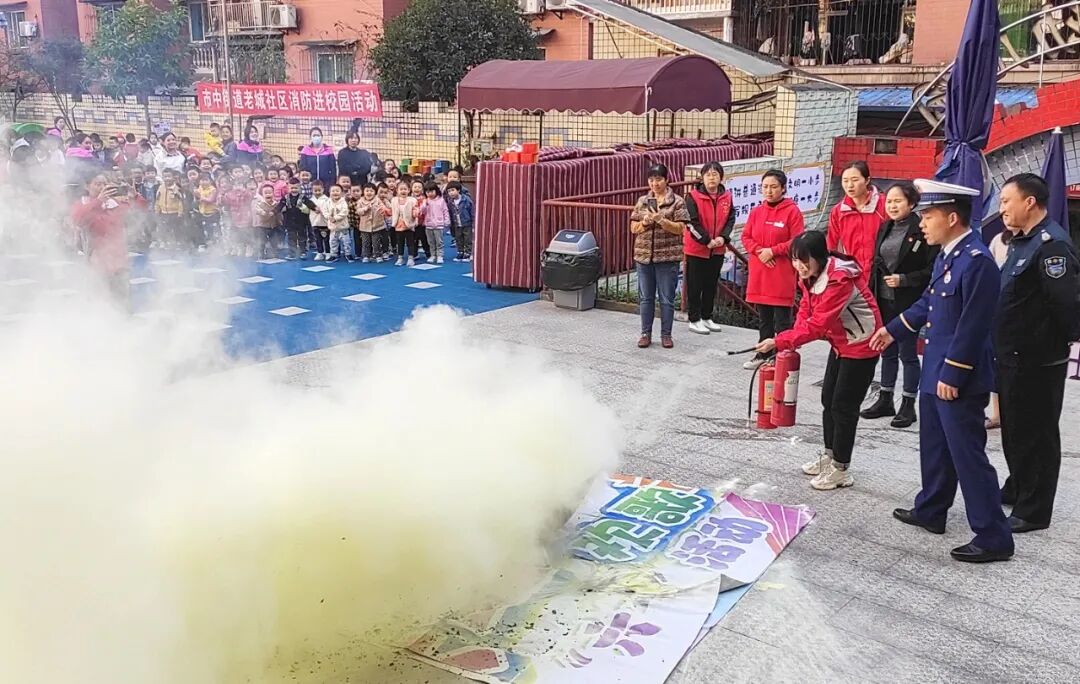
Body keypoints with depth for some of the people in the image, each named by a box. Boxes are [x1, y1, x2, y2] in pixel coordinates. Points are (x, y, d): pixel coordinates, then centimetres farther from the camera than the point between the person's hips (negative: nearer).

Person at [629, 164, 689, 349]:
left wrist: (661, 220, -20)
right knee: (645, 298, 9)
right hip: (644, 256, 3)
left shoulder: (677, 202, -1)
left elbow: (680, 228, -7)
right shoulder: (642, 201, 10)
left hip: (668, 257, -3)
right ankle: (646, 333, 18)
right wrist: (645, 222, -11)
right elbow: (634, 228, 9)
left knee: (667, 299, 3)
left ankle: (666, 334, 13)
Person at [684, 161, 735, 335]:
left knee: (711, 285, 14)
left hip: (718, 250, 5)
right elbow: (692, 223, -14)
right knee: (695, 286, 3)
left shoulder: (726, 197, 3)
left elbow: (731, 219, 5)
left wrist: (723, 237, -11)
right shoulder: (694, 196, -11)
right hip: (696, 248, -5)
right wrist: (707, 240, -17)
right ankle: (695, 320, 12)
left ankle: (707, 317, 26)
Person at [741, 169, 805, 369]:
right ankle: (763, 354, 26)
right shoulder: (756, 212, 9)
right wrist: (759, 251, -9)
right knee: (763, 318, 15)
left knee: (782, 319, -1)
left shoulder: (792, 211, -7)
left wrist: (772, 251, -15)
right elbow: (746, 237, 9)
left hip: (782, 274, -6)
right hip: (759, 273, 6)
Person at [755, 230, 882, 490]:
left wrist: (780, 341, -37)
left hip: (861, 345, -9)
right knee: (828, 399, 16)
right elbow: (806, 311, 1)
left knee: (844, 406, -3)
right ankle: (830, 456, 32)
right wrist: (791, 343, -14)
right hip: (840, 342, 9)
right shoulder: (811, 275, -3)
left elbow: (818, 324, -35)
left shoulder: (840, 279, -32)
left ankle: (841, 469, 9)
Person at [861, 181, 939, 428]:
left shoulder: (922, 230, -12)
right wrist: (872, 295, 9)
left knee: (907, 353, 3)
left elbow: (931, 269, -14)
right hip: (884, 300, 7)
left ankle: (908, 405, 14)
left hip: (908, 303, -7)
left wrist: (903, 279, -20)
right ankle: (885, 400, 27)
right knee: (887, 351, 16)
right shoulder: (885, 228, 10)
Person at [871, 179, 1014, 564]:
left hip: (958, 379, -10)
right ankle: (930, 511, 37)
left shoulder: (977, 261, -22)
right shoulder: (945, 256, 8)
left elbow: (973, 327, -24)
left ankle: (993, 537, 8)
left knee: (967, 455, -2)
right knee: (935, 448, 21)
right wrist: (893, 330, 24)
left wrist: (952, 375, -21)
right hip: (934, 371, 10)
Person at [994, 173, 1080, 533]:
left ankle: (1034, 510, 12)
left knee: (1035, 434, 1)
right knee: (1013, 429, 21)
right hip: (1013, 357, 10)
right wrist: (1002, 350, 14)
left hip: (1038, 363, -10)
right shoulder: (1021, 242, 12)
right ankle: (1017, 489, 37)